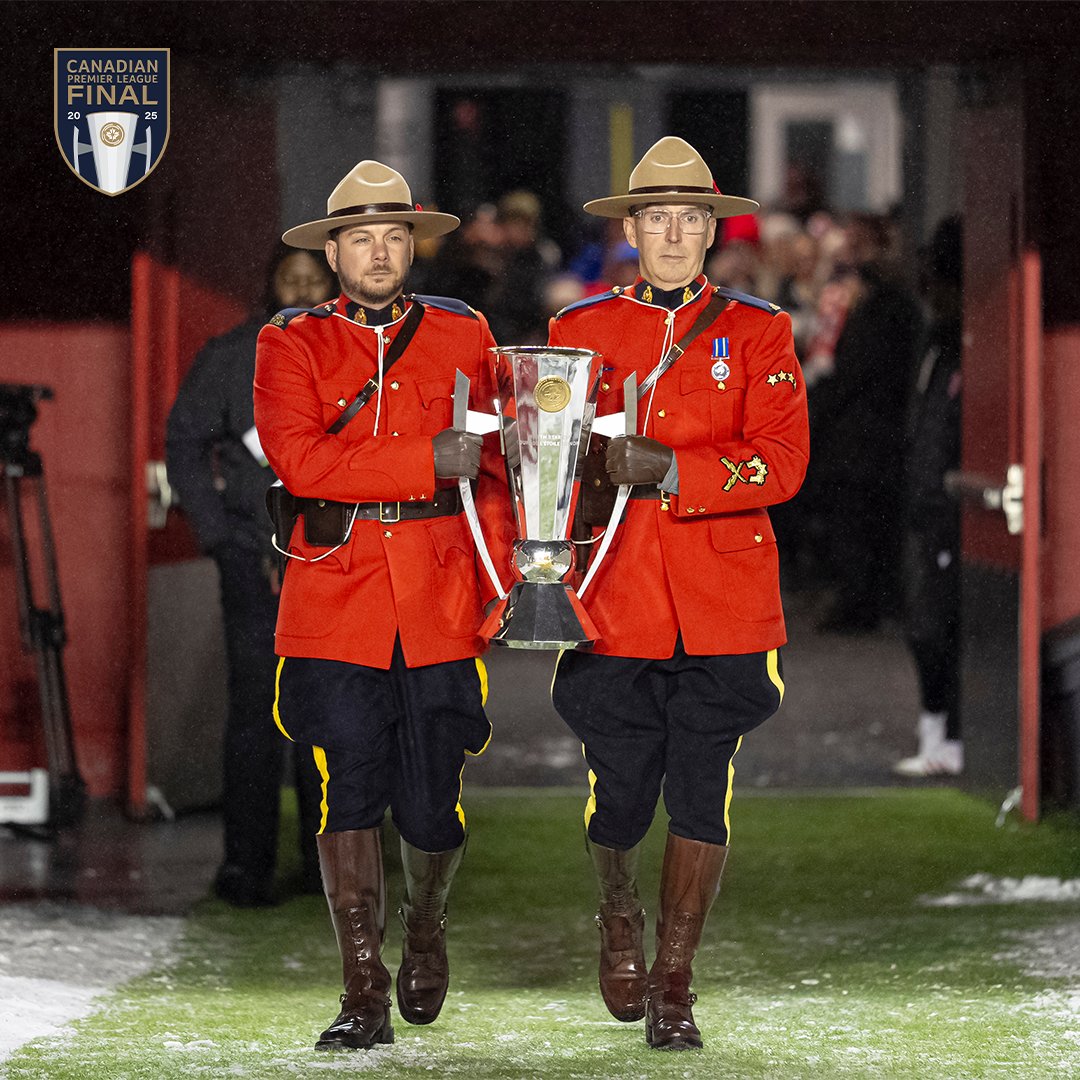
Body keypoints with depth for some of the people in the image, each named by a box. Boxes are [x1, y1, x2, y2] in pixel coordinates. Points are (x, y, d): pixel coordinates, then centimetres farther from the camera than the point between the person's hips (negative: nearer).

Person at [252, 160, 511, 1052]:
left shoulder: (463, 336, 11)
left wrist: (504, 590, 3)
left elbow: (493, 470, 11)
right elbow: (298, 459, -11)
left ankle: (426, 925, 33)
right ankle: (365, 994, 3)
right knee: (349, 791, -6)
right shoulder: (293, 345, 5)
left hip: (440, 606, 1)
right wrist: (427, 461, -17)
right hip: (335, 601, -1)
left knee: (433, 807, 1)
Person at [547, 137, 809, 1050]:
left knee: (701, 801, -2)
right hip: (614, 605, 0)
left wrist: (666, 470, -17)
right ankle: (620, 911, 32)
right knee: (618, 798, -1)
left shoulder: (758, 333, 5)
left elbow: (780, 463, -6)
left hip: (722, 611, 0)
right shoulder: (579, 330, 9)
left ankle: (673, 983, 9)